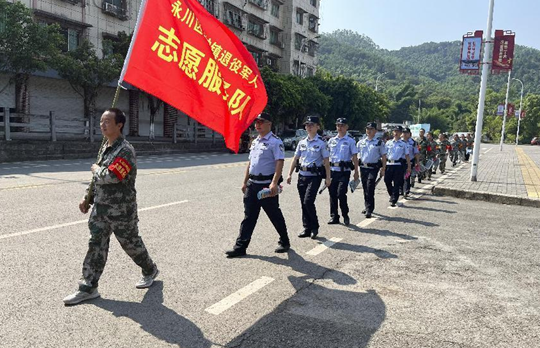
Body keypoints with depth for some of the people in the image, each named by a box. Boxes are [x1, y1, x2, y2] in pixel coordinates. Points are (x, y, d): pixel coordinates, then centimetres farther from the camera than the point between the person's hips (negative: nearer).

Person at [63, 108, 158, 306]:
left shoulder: (125, 151, -19)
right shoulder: (106, 147, 10)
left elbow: (110, 177, -31)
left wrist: (96, 169, -11)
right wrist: (88, 198, 20)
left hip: (120, 210, -8)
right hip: (100, 206, 8)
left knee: (131, 243, 9)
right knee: (96, 245, 7)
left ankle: (150, 271, 33)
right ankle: (88, 288, 15)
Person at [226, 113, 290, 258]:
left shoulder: (275, 141, -11)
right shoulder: (255, 142, 15)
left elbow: (279, 163, -21)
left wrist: (274, 183, -31)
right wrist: (245, 182, 19)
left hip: (267, 185, -7)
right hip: (252, 184, 7)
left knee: (275, 215, 7)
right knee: (249, 216, 8)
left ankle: (284, 242, 27)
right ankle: (240, 247, 12)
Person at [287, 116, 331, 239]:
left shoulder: (321, 143, -4)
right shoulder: (302, 142, 11)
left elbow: (326, 161, -3)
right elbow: (295, 159, 14)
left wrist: (327, 178, -7)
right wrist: (290, 174, 10)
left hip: (314, 176, -5)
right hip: (302, 175, 6)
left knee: (308, 201, -15)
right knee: (303, 203, 8)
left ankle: (314, 227, 5)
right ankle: (307, 229, 19)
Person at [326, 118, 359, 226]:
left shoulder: (350, 141, 1)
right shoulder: (331, 140, 13)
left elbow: (354, 157, -1)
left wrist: (356, 172, -5)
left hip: (344, 171, -4)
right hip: (332, 170, 4)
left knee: (341, 193, -12)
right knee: (332, 194, 6)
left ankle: (345, 215, 8)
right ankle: (334, 217, 18)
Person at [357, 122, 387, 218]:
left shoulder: (379, 142, 1)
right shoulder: (361, 142, 11)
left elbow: (384, 156, 2)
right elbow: (357, 155, 16)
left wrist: (383, 169, -3)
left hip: (373, 167, -4)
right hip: (363, 167, 4)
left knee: (370, 188, -12)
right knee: (365, 188, 12)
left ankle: (369, 210, -8)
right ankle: (367, 206, 27)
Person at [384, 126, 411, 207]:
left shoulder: (403, 144, 4)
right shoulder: (388, 142, 10)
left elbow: (407, 155, 4)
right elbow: (385, 154, 12)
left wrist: (409, 167, 1)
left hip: (398, 164, -2)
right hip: (389, 164, 3)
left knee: (396, 184, 0)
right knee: (387, 181, 6)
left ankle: (394, 200, 8)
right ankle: (391, 195, 32)